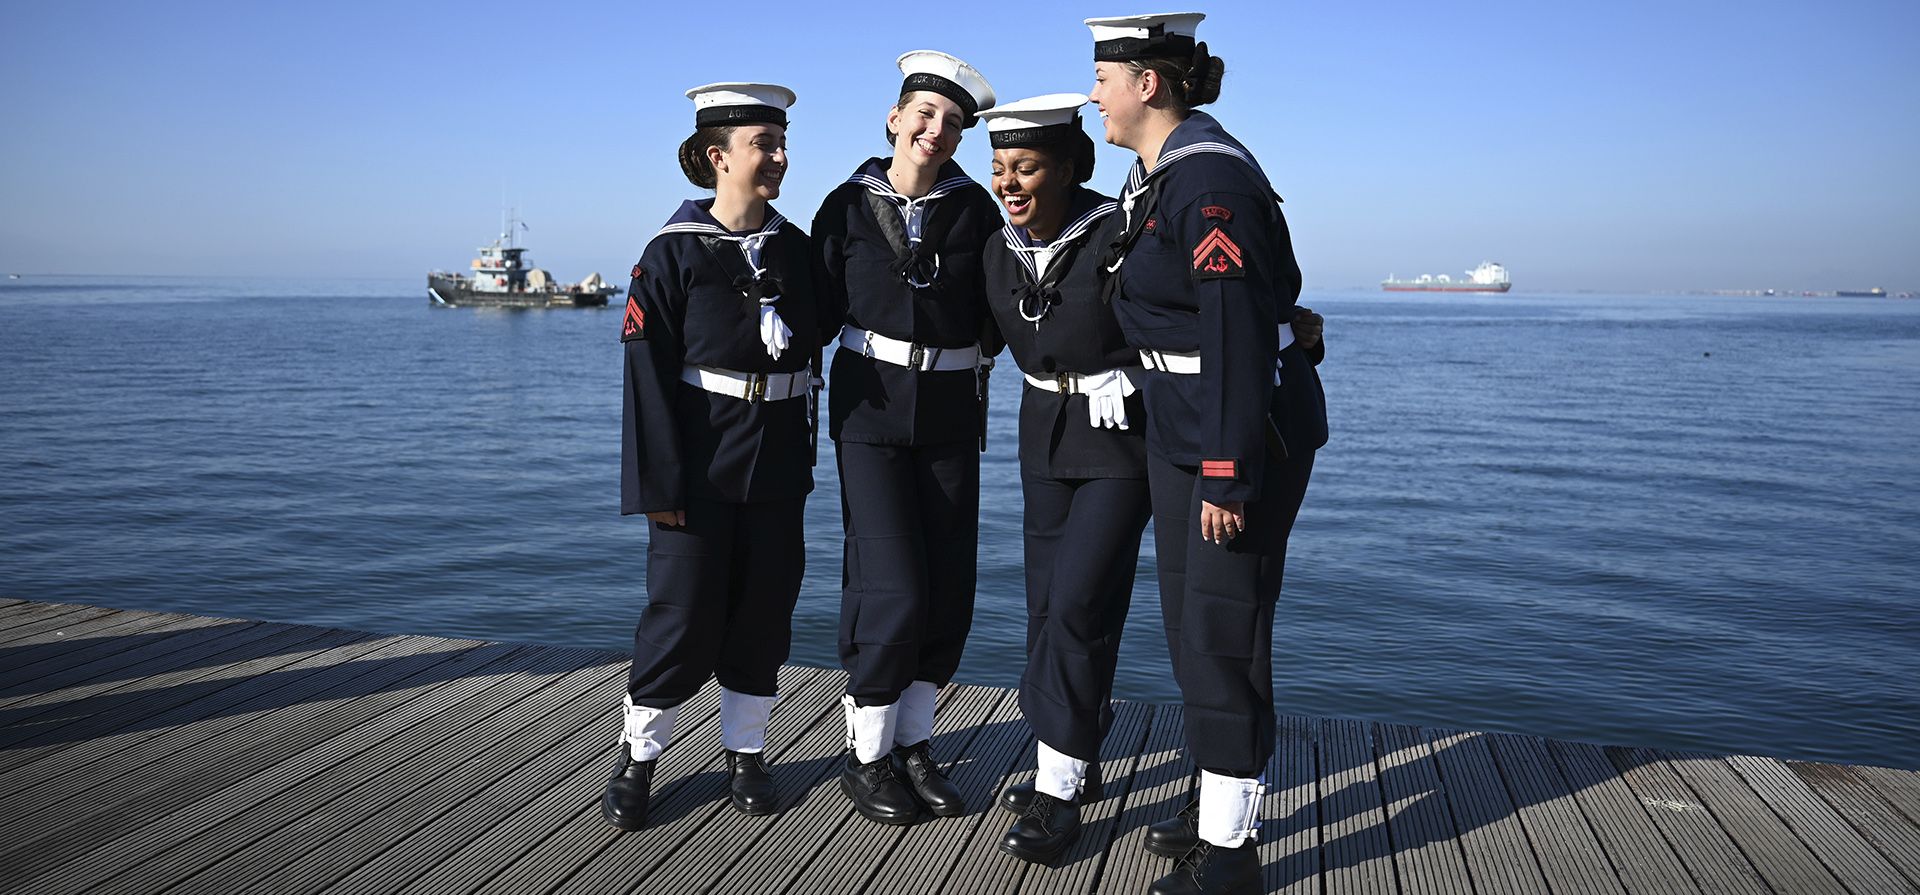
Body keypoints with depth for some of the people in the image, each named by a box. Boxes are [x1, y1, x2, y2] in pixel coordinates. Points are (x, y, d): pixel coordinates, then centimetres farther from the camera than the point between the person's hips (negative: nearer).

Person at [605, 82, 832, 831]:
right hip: (701, 461, -4)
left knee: (764, 613, 9)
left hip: (778, 461, 4)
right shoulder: (673, 252, -7)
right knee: (682, 614, 1)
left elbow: (817, 333, 16)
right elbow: (650, 373, -10)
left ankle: (745, 753, 25)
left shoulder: (796, 248, 7)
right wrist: (660, 483, -14)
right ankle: (637, 758, 19)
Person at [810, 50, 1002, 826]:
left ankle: (912, 745, 21)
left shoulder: (974, 208, 0)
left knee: (949, 589, 4)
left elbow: (997, 308, 7)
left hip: (949, 413, 3)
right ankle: (866, 756, 8)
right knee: (893, 587, -10)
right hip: (870, 407, -2)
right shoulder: (848, 206, -1)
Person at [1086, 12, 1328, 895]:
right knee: (1187, 621, 16)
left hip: (1247, 430, -10)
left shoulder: (1212, 178, -20)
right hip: (1176, 432, 10)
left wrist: (1228, 474, -25)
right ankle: (1216, 804, 32)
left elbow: (1240, 335, -24)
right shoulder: (1153, 177, 11)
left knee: (1222, 631, -3)